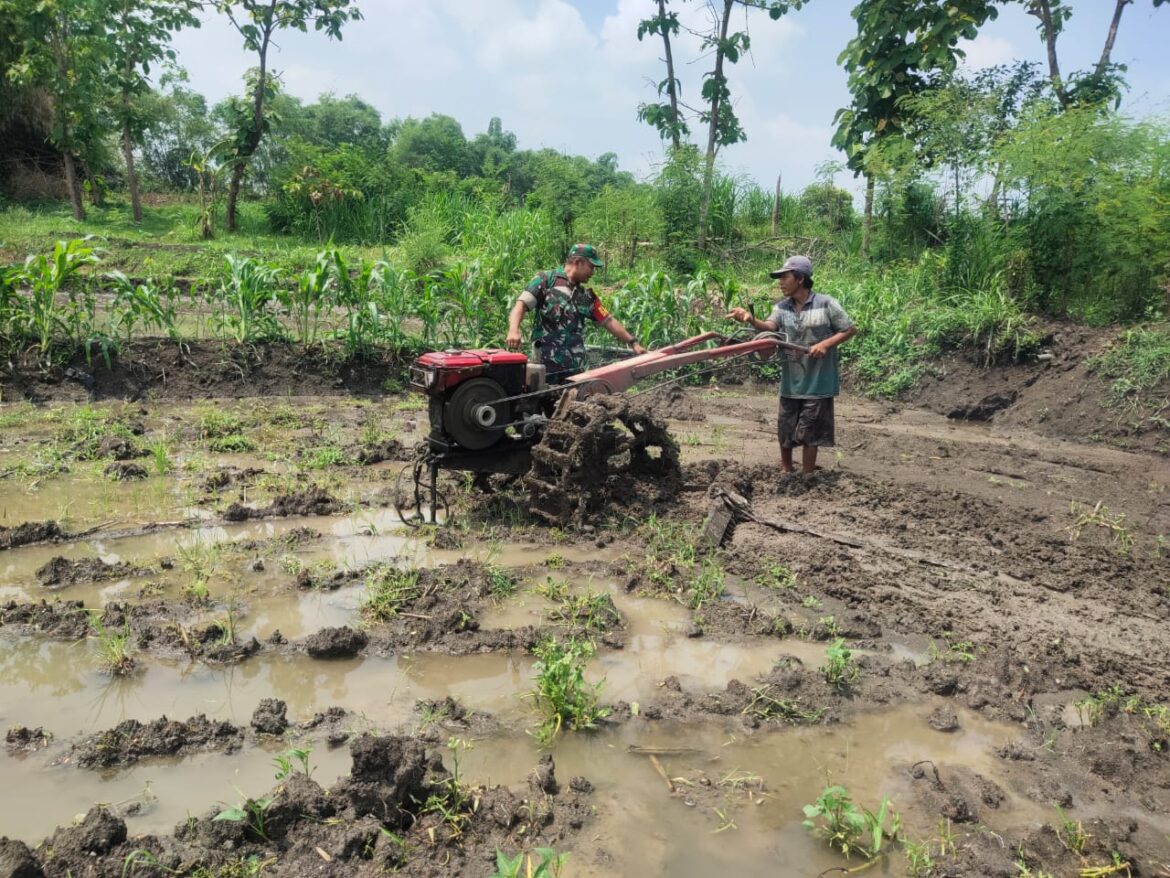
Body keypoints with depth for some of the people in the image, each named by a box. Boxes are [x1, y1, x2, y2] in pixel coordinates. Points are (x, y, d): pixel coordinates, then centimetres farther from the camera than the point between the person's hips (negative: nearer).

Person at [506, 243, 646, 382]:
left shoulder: (586, 296, 16)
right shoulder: (546, 280, -1)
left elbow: (609, 321, 19)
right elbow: (521, 305, -10)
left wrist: (633, 342, 15)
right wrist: (513, 330, -28)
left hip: (576, 368, 6)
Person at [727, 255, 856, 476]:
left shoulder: (826, 304, -9)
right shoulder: (782, 307, 2)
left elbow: (850, 330, -3)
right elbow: (770, 327, -17)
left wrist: (826, 344, -18)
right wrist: (751, 320, -38)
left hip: (817, 381, -4)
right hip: (791, 380, 4)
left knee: (809, 431, 3)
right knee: (785, 428, 14)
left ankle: (807, 477, 17)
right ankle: (785, 470, 35)